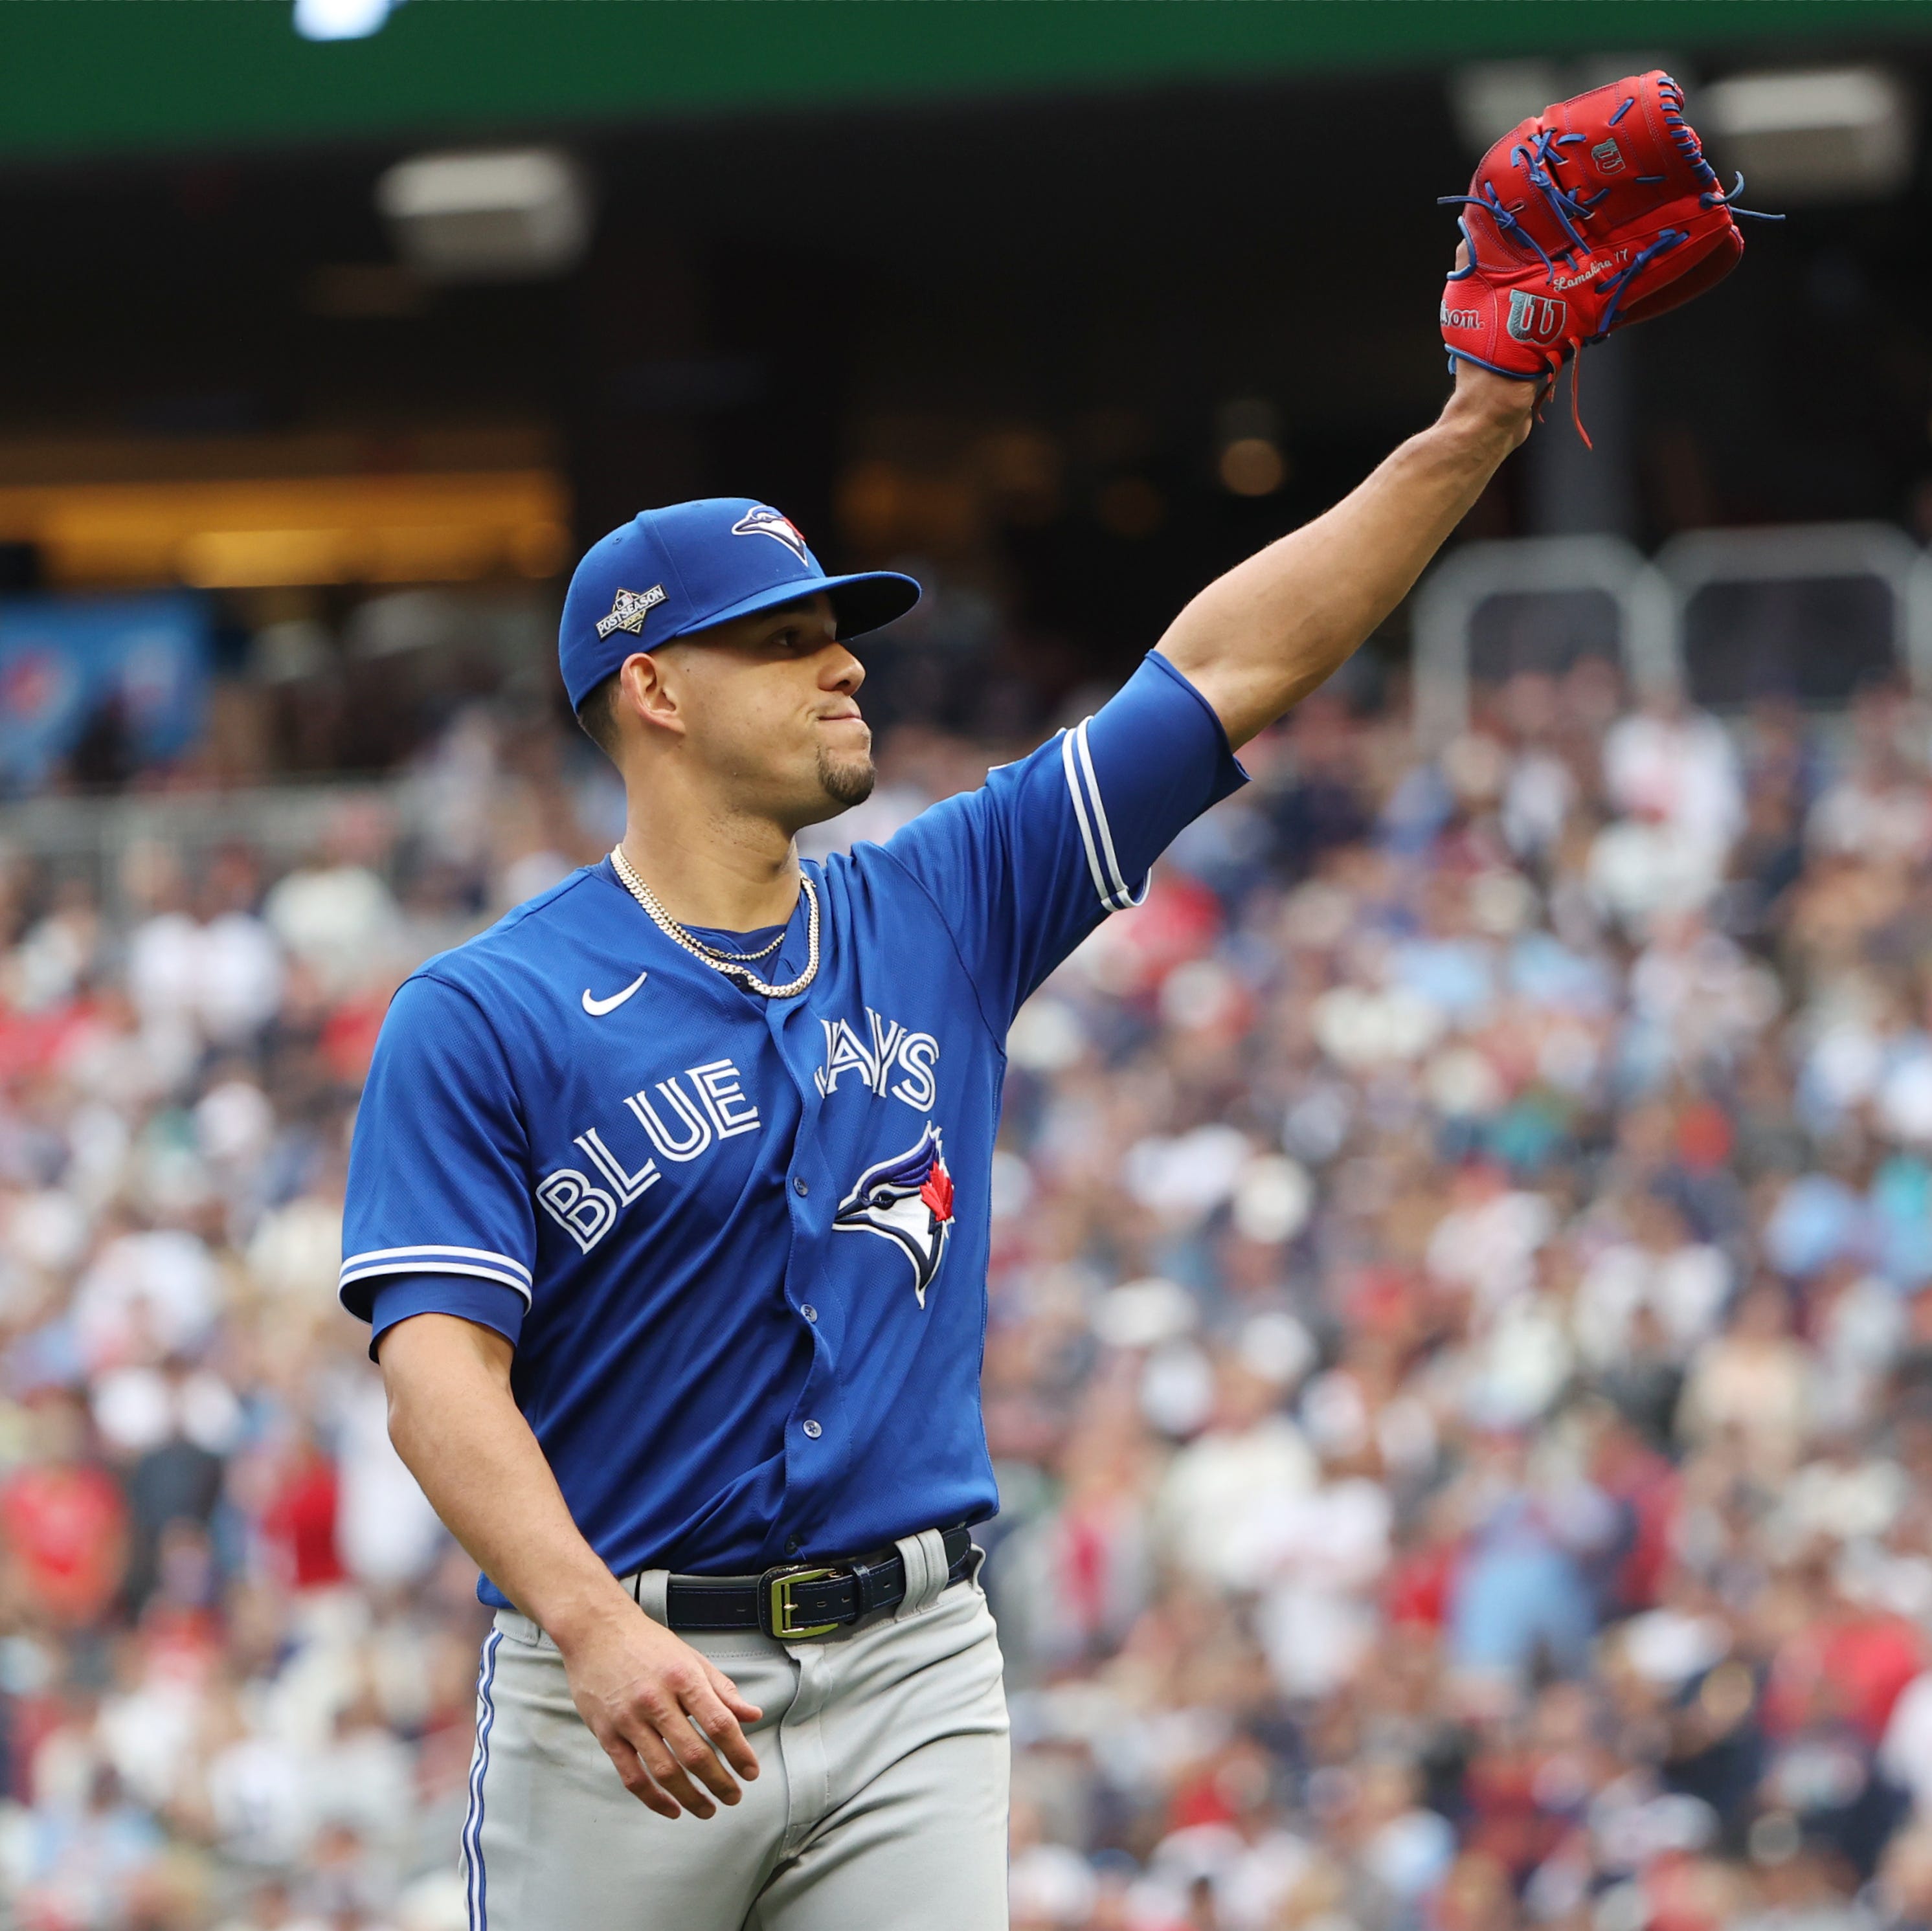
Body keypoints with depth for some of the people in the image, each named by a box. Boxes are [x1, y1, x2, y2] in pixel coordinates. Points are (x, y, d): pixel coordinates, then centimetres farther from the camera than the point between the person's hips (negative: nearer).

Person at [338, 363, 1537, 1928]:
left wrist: (1477, 427, 1)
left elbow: (1233, 668, 9)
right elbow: (440, 1368, -13)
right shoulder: (480, 1021, -4)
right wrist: (598, 1627, -29)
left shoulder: (943, 917, 11)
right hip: (623, 1675, -4)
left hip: (915, 1671, 4)